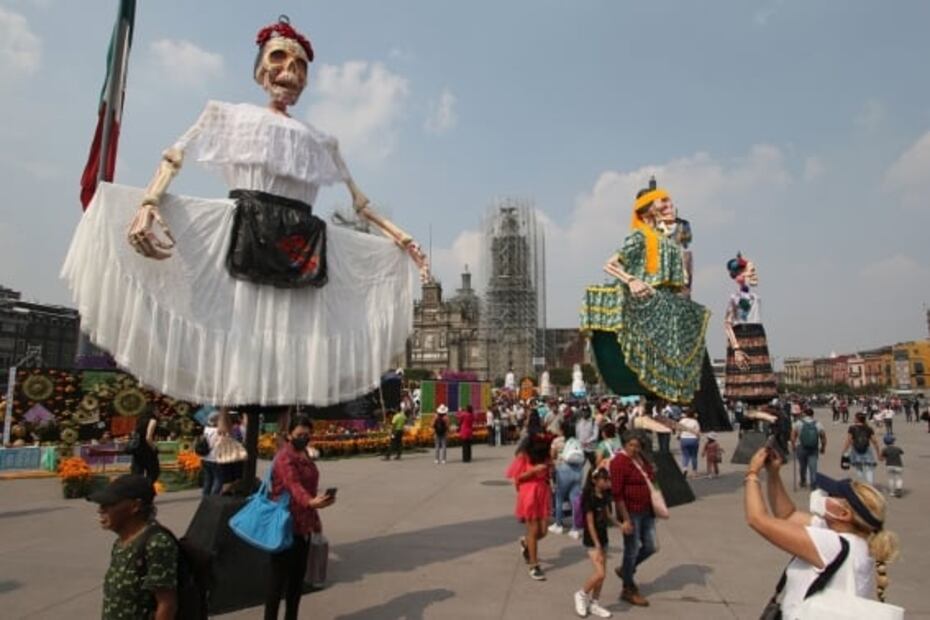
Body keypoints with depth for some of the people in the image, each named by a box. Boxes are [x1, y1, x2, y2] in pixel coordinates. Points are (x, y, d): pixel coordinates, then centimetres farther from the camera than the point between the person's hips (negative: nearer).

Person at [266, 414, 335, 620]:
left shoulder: (303, 455, 11)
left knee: (298, 575, 16)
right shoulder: (285, 457, -18)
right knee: (279, 576, -2)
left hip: (303, 524, 9)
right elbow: (294, 486, -36)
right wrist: (311, 502, -55)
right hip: (285, 524, -9)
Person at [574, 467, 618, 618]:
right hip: (592, 541, -8)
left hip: (603, 538, 8)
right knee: (600, 573, -12)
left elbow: (608, 515, 12)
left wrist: (620, 525, -5)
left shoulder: (605, 496, 3)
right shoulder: (590, 498, -20)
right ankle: (582, 594, 10)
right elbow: (590, 524, -19)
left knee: (602, 574, 11)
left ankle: (594, 603, 24)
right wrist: (597, 546, -19)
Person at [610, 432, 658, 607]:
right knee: (632, 550, 4)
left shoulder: (642, 459, 8)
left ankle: (625, 570, 35)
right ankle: (629, 590, 23)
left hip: (646, 512, 8)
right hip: (631, 513, -8)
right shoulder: (619, 462, -18)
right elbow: (617, 494, -20)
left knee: (651, 546, 14)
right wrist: (625, 519, -21)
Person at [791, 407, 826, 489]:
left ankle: (803, 482, 29)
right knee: (813, 467, 1)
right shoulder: (818, 424, 1)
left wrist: (793, 446, 7)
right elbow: (823, 437, 2)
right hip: (813, 449, 0)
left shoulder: (798, 423, -5)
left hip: (801, 448, 0)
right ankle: (813, 485, -2)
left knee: (802, 466, 14)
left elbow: (793, 436, -6)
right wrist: (823, 448, 15)